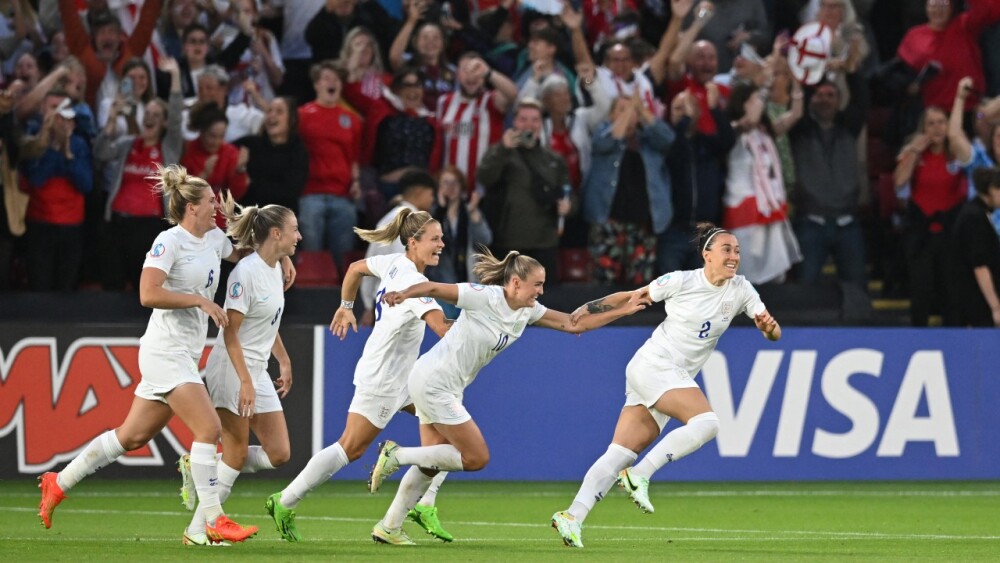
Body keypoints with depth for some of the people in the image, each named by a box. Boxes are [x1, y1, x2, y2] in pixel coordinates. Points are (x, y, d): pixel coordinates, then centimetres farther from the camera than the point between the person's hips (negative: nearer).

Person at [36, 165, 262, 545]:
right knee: (209, 428, -16)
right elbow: (148, 294, -22)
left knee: (133, 436, 11)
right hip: (166, 352, -9)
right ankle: (214, 522, -13)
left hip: (186, 354, 9)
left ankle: (58, 484, 22)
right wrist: (200, 300, -21)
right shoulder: (169, 241, -13)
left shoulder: (214, 238, 13)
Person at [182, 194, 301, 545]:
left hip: (258, 372, 9)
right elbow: (230, 333, -20)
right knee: (237, 454, -6)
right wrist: (245, 382, -23)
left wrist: (284, 362, 24)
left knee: (278, 454, 2)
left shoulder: (275, 268, 9)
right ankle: (196, 530, 3)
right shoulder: (246, 272, -18)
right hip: (232, 371, -9)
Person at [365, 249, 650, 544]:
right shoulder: (485, 298, -18)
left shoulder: (528, 311, 5)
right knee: (476, 458, -7)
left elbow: (573, 324, 9)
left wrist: (621, 311, 4)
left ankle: (389, 527, 18)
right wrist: (403, 294, -41)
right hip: (434, 382, -9)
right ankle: (396, 455, -2)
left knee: (431, 464, 11)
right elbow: (433, 288, -22)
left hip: (445, 387, 9)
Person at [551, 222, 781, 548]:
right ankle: (640, 475, -21)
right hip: (653, 365, -6)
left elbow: (774, 334, 3)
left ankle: (573, 516, -9)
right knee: (706, 422, -26)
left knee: (620, 455, -4)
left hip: (677, 378, 6)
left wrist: (769, 325, -19)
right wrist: (591, 308, 6)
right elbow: (632, 298, 5)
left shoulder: (741, 290, 5)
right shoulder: (681, 281, -8)